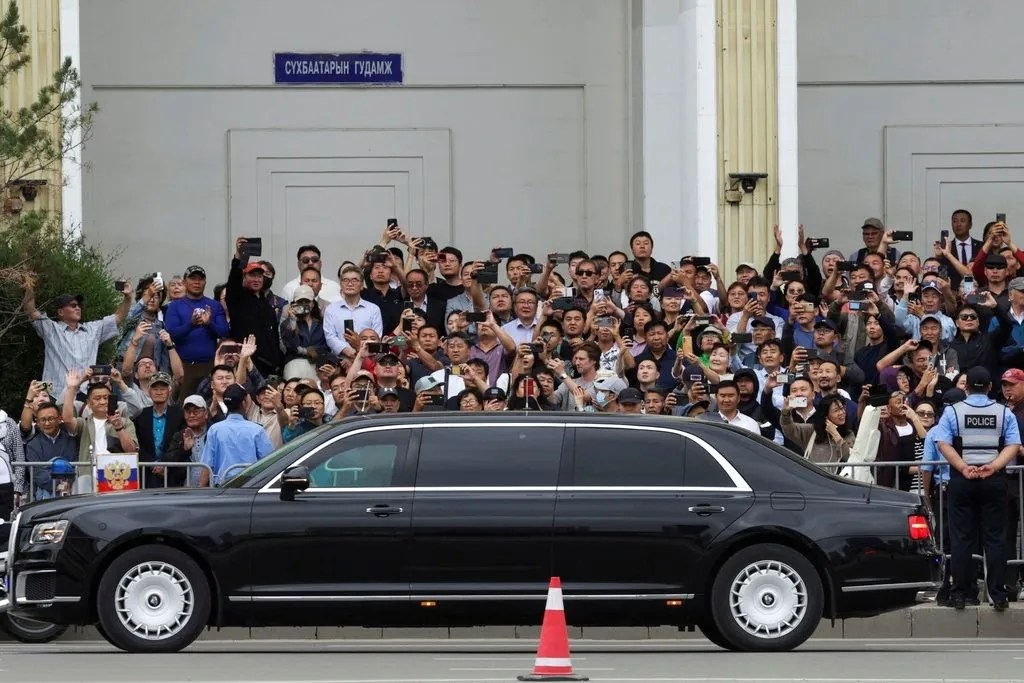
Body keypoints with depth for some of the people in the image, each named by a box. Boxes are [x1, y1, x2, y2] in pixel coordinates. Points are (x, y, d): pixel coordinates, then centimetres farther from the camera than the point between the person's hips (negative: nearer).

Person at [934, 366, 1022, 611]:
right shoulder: (1004, 413, 3)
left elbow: (943, 444, -9)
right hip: (995, 480, 0)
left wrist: (964, 468, -13)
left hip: (962, 480, 0)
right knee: (995, 538, 3)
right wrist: (993, 467, -13)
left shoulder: (952, 412, 0)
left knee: (962, 538, 4)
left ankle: (959, 594, 3)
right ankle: (998, 595, 1)